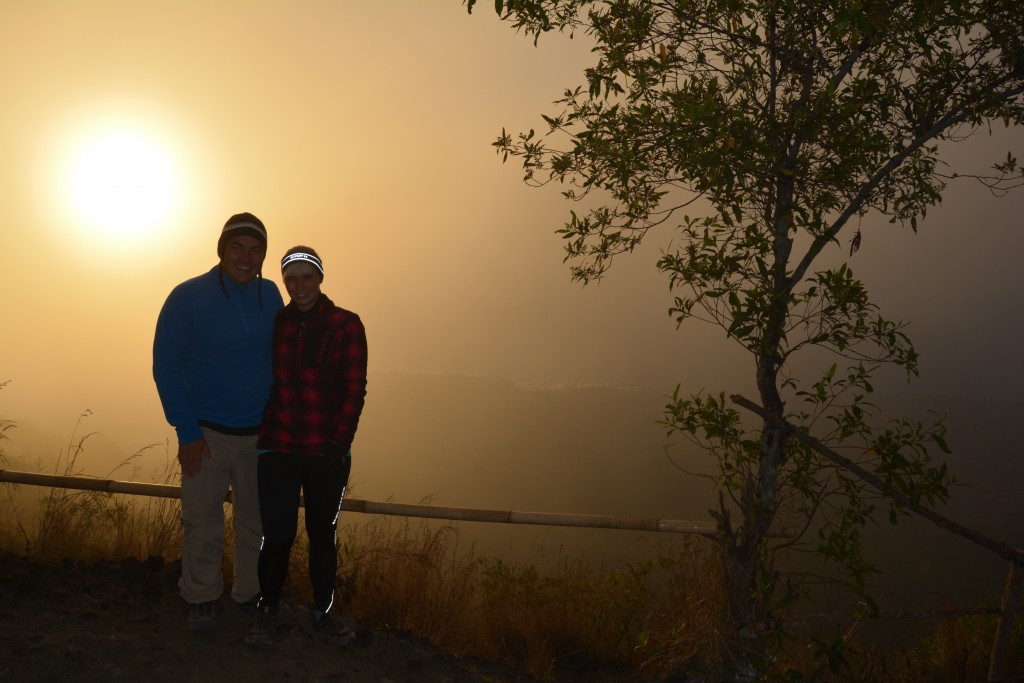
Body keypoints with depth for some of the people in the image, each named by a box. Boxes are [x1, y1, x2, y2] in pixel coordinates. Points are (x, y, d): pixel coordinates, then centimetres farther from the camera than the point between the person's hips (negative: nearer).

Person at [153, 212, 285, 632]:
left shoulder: (271, 297, 1)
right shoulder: (188, 298, -9)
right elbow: (165, 368, -6)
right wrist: (187, 431, -10)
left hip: (260, 431, 3)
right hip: (207, 432, -3)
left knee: (256, 519, 12)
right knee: (202, 522, 3)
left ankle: (250, 592, 29)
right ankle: (201, 598, 23)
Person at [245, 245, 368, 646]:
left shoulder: (346, 325, -2)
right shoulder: (275, 323, 4)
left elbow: (354, 389, -5)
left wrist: (341, 442, -12)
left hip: (327, 452, -1)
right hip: (278, 448, 1)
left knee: (323, 535, 10)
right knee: (277, 534, 2)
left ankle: (322, 614, 26)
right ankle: (268, 610, 24)